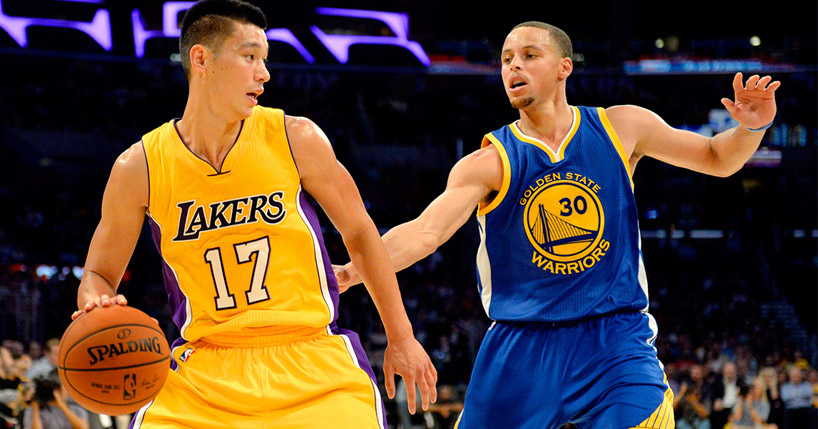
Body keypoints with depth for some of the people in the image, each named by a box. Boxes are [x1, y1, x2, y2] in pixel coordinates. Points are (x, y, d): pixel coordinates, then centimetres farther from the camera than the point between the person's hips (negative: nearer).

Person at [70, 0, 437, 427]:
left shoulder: (297, 140, -4)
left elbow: (359, 233, 9)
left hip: (311, 364, 0)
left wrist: (401, 338, 12)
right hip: (204, 373, 0)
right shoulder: (140, 168, -4)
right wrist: (98, 307, -17)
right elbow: (98, 275, 8)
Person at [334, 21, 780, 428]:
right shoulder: (488, 163, -5)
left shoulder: (620, 128, 2)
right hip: (522, 348, 0)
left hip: (616, 342, 0)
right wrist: (354, 269, -36)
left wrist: (752, 128, -9)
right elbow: (425, 231, -19)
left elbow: (716, 159, 13)